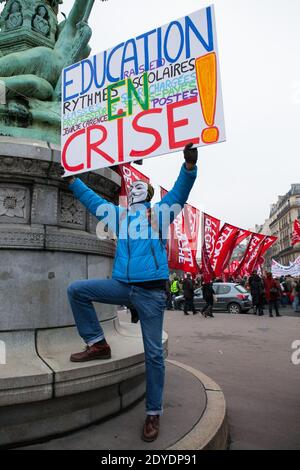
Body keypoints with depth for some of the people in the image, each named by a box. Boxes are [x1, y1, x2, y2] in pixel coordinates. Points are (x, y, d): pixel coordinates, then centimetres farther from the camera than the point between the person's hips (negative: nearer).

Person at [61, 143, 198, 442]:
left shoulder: (160, 211, 8)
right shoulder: (119, 215, 19)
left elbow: (180, 191, -6)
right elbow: (92, 200, 27)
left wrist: (189, 165, -22)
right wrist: (72, 180, 29)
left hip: (151, 291, -4)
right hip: (121, 285, 4)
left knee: (153, 353, 1)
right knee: (76, 290, -6)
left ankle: (153, 413, 17)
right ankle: (97, 344, 5)